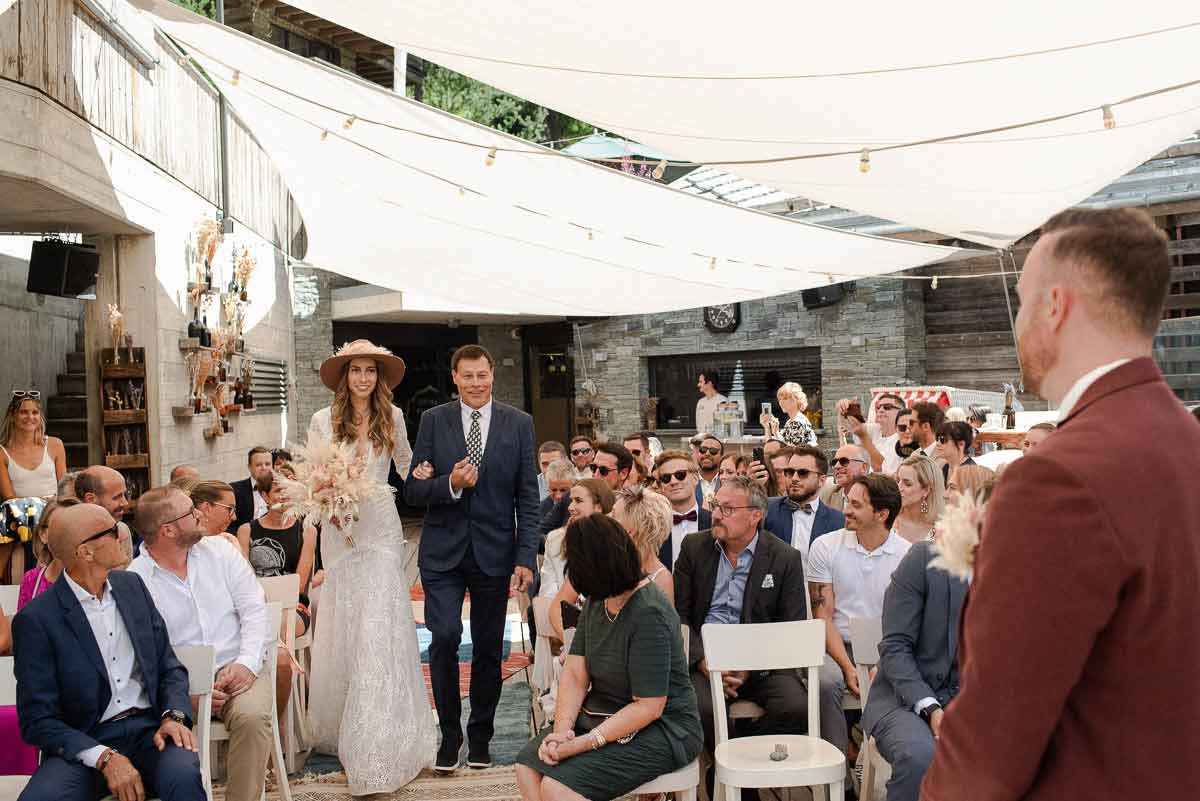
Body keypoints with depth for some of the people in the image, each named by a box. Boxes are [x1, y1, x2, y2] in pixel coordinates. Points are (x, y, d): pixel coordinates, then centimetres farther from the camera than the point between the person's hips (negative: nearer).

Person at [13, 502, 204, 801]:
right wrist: (104, 758, -19)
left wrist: (174, 716, -8)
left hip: (149, 730, 2)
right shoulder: (35, 620, -6)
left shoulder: (132, 585, 9)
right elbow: (37, 721, -6)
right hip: (83, 743, -1)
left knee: (183, 776, -30)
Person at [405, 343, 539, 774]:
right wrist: (449, 485, -18)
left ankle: (480, 736, 26)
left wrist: (526, 558, -6)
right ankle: (449, 732, 11)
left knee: (488, 648, 8)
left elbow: (527, 498, 1)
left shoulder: (518, 423, 2)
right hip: (443, 550, 0)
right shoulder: (433, 421, 2)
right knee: (444, 638, -11)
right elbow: (413, 489, 1)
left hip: (494, 552, 1)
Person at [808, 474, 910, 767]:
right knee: (826, 682, -32)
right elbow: (823, 616, -2)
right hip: (838, 648, 0)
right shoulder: (825, 547, 0)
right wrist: (848, 667, -15)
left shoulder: (907, 555, 0)